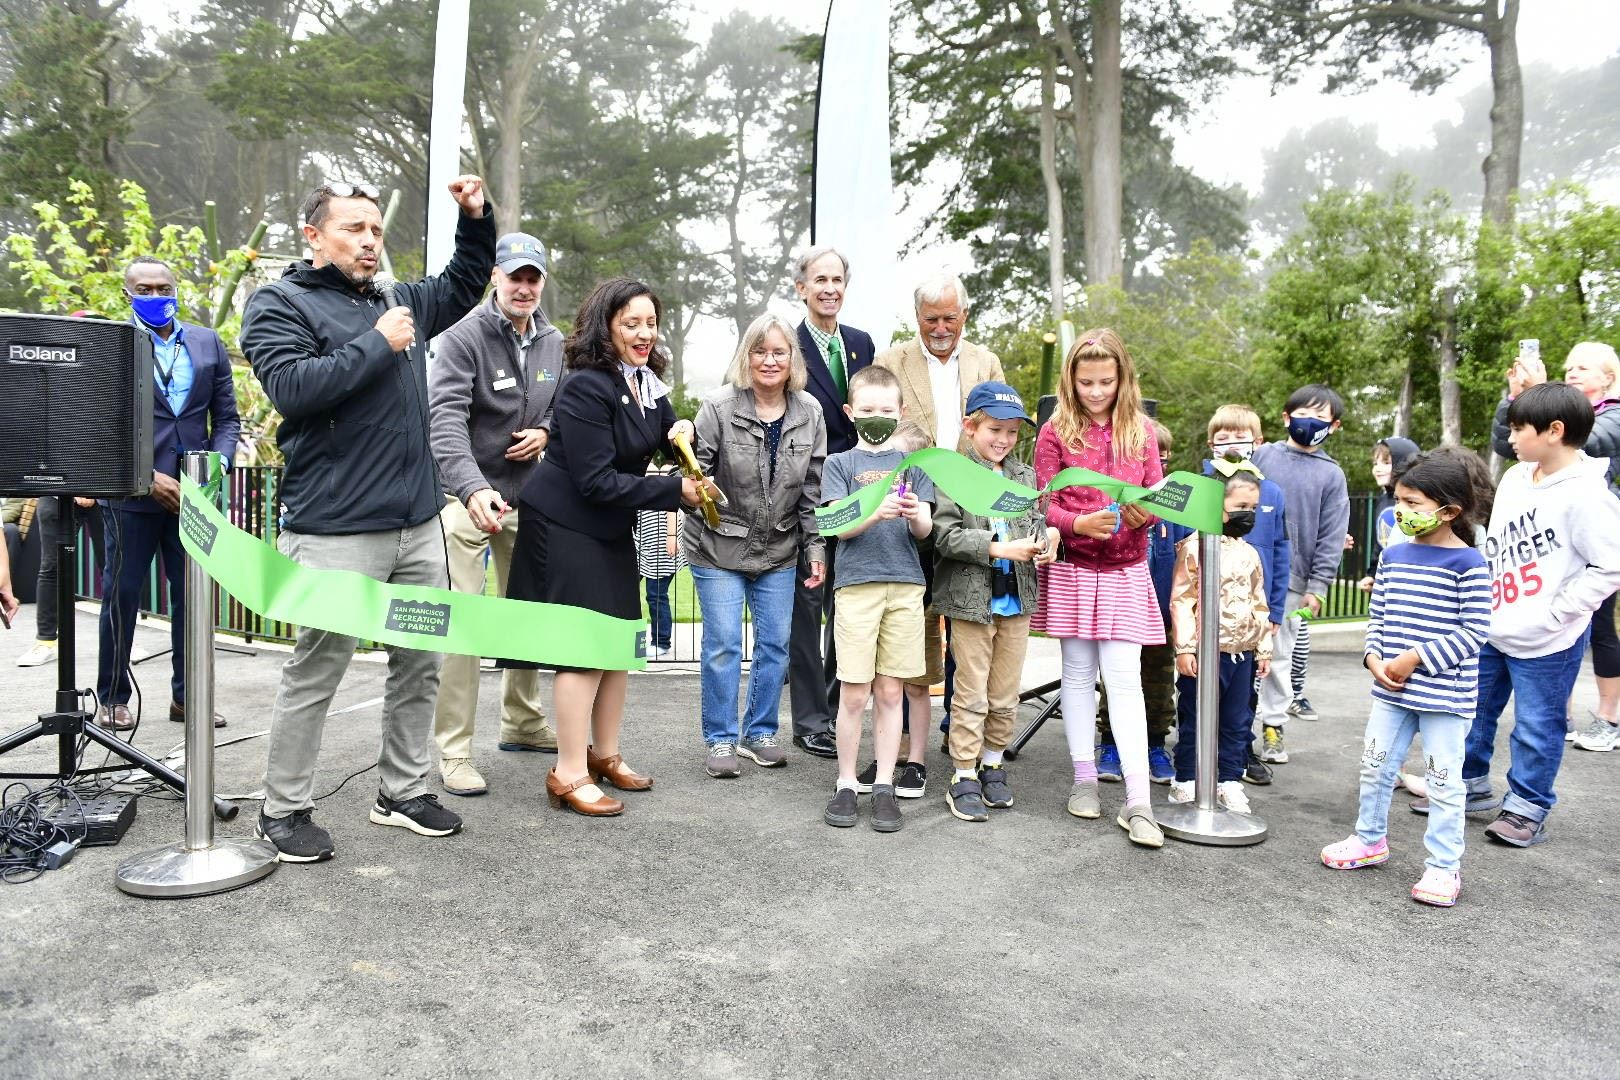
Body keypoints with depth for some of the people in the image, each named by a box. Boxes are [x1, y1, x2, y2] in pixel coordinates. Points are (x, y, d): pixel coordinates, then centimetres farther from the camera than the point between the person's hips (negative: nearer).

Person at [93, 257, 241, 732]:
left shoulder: (208, 343, 9)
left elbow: (227, 416, 10)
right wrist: (148, 477, -12)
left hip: (192, 492, 3)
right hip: (132, 494, -3)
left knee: (192, 594, 6)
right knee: (121, 594, 6)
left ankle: (186, 695, 17)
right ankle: (113, 698, 19)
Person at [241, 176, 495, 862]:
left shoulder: (398, 302, 17)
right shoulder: (279, 304, -1)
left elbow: (465, 284, 33)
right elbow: (291, 387, -18)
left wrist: (477, 219, 19)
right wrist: (378, 345, -12)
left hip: (419, 525, 7)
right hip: (336, 530, -7)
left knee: (421, 663, 12)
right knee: (317, 671, 1)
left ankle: (403, 791, 26)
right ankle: (284, 809, 17)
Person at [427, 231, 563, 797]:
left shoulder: (553, 342, 4)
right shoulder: (464, 337, -16)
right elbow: (446, 417, -27)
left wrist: (546, 431, -6)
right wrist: (472, 488, -42)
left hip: (525, 495, 7)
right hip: (466, 494, -7)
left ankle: (523, 723, 33)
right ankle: (454, 751, 0)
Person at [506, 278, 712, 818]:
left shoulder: (646, 381, 3)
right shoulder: (586, 387, -22)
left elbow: (665, 433, 18)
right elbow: (596, 480, -25)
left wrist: (681, 432, -6)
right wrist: (676, 491, -26)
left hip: (612, 527, 9)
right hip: (565, 524, -9)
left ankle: (604, 754, 26)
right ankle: (569, 775, 1)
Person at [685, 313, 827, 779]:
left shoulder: (810, 413, 0)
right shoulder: (719, 407, -12)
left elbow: (813, 490, 4)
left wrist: (815, 548, 2)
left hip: (779, 551, 4)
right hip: (718, 547, -4)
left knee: (775, 644, 9)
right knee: (723, 644, -1)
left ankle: (759, 732, 25)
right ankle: (721, 740, 13)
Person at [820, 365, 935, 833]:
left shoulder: (912, 463, 13)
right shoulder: (839, 464, 7)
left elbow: (925, 529, 5)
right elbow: (840, 526, -4)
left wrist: (914, 514, -18)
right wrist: (877, 511, -23)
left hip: (905, 584, 2)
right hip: (857, 583, -2)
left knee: (890, 691, 5)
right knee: (854, 692, -1)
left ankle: (884, 786, 13)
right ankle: (846, 785, 12)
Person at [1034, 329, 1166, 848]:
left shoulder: (1141, 430, 5)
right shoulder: (1055, 432, -1)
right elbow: (1044, 506, -3)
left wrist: (1144, 514, -16)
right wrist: (1080, 523, -22)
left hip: (1126, 570, 1)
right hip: (1072, 568, 0)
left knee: (1125, 678, -5)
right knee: (1078, 674, 9)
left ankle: (1138, 802, -4)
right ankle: (1084, 780, 21)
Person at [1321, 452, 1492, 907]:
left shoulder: (1468, 563, -12)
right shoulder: (1394, 555, 6)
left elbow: (1474, 630, -15)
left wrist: (1416, 659, -18)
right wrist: (1374, 659, -5)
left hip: (1444, 695, -6)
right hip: (1391, 689, 6)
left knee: (1444, 780, 4)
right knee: (1375, 767, 15)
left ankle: (1444, 865, 17)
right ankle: (1370, 839, 33)